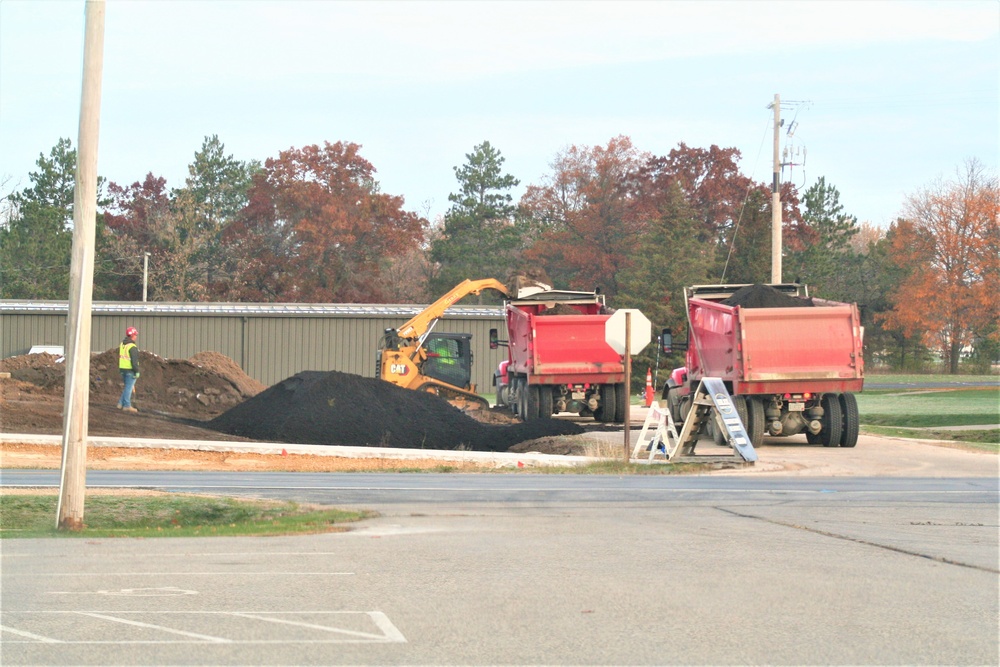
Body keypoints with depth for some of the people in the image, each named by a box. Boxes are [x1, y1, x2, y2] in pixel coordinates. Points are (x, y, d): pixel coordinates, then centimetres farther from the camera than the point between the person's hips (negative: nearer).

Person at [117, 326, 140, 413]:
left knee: (128, 387, 17)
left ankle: (121, 403, 14)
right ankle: (127, 406, 2)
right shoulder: (132, 347, -18)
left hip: (122, 369, 8)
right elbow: (134, 361, -20)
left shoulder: (122, 344, 10)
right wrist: (137, 372, -16)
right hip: (130, 370, -8)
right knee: (129, 388, -1)